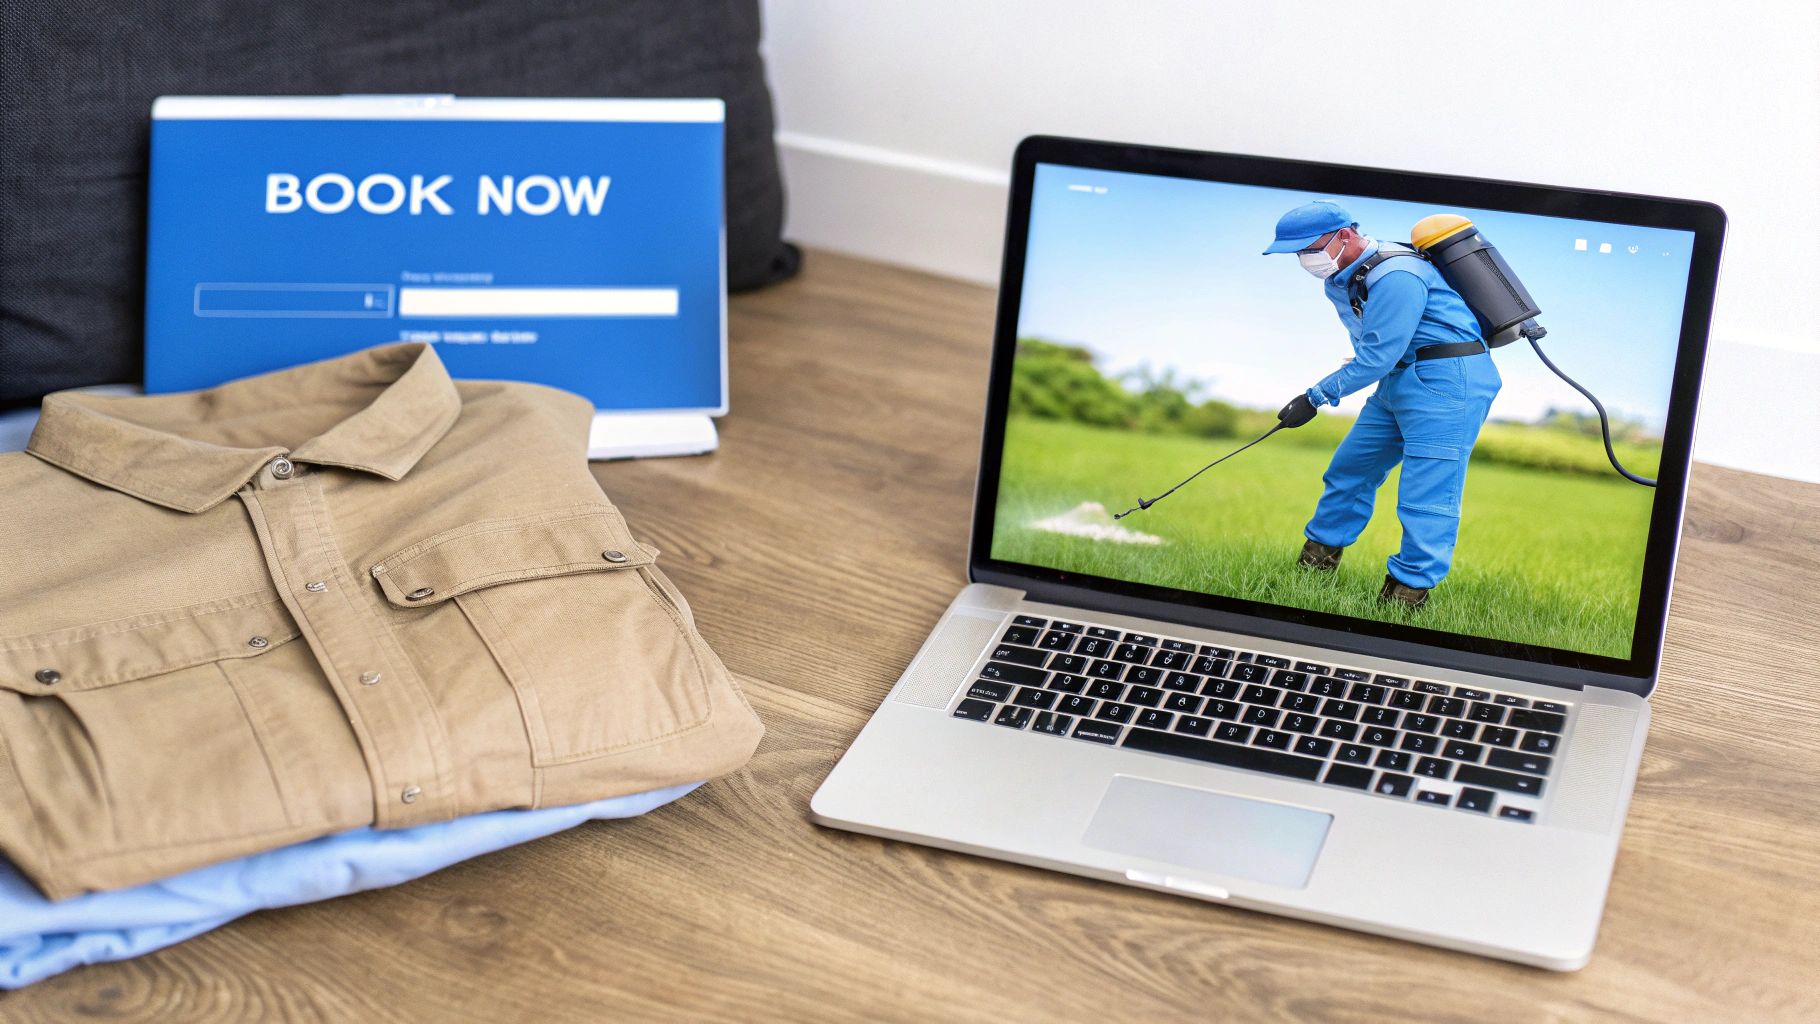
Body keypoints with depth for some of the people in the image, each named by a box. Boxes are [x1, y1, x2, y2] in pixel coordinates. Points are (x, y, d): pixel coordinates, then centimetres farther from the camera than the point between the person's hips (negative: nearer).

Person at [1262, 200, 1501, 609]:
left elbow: (1376, 357, -24)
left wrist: (1315, 397, -17)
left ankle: (1407, 596, -9)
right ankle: (1314, 565, 29)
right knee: (1350, 470, 16)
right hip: (1398, 379, 11)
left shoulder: (1395, 276, -23)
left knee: (1426, 494, -12)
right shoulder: (1340, 279, 9)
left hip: (1446, 378, -10)